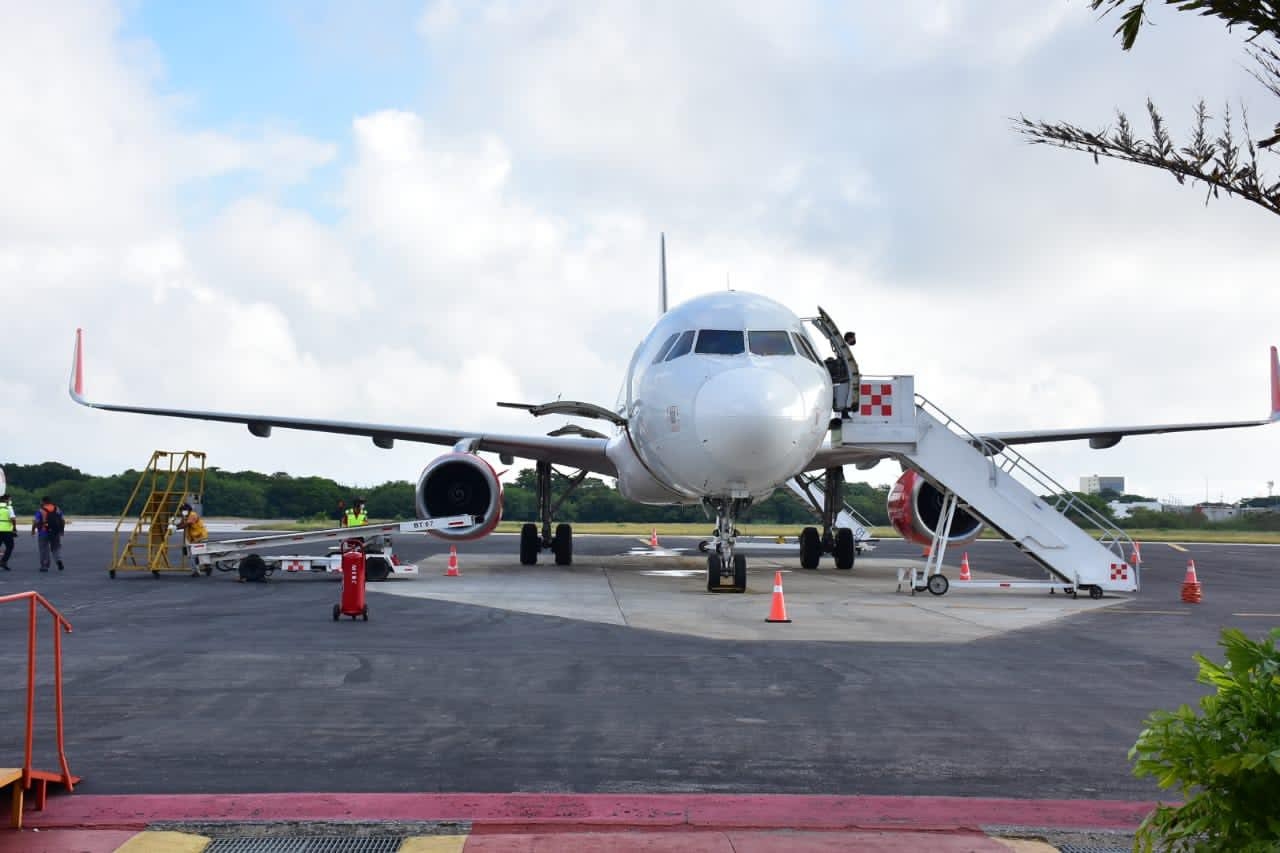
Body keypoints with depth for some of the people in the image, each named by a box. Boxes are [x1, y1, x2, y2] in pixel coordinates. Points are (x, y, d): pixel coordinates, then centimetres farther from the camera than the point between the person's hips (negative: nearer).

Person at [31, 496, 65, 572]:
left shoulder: (40, 511, -8)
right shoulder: (57, 510, 5)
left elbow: (35, 522, -14)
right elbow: (63, 521, 5)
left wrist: (33, 530, 0)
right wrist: (62, 530, 17)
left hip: (43, 533, -3)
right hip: (55, 533, 3)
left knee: (44, 550, 6)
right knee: (56, 548, 13)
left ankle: (44, 566, 9)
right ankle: (59, 560, -11)